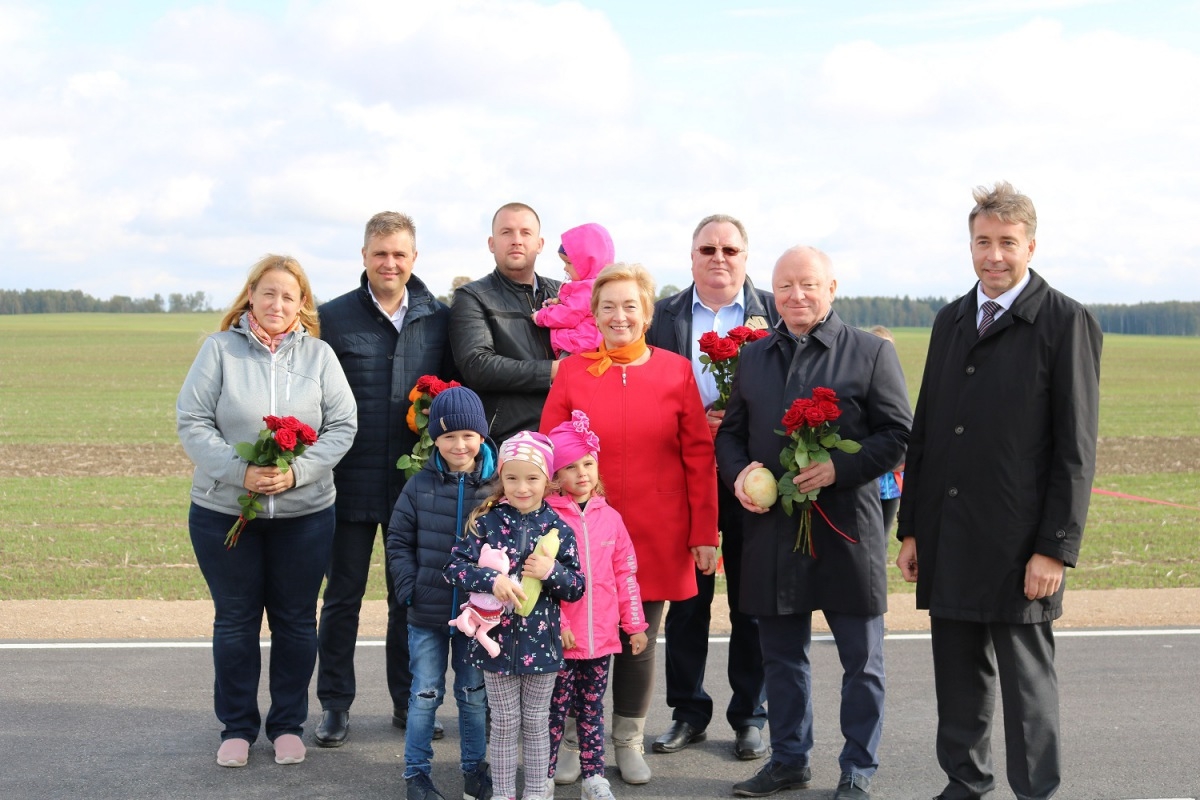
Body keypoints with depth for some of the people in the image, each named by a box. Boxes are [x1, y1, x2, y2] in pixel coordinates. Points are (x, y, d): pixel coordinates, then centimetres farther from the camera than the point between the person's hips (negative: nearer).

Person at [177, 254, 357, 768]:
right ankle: (237, 726, 23)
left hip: (305, 513, 1)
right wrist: (240, 472, -18)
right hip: (223, 510, -1)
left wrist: (297, 471, -16)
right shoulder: (220, 349, -2)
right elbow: (192, 423, -6)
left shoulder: (319, 355, 2)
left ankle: (289, 723, 24)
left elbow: (342, 427, -1)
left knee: (295, 620, 9)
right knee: (235, 619, 10)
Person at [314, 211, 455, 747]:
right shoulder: (333, 317, -1)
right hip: (350, 482, -1)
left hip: (417, 481, 2)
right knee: (343, 596, 8)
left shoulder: (439, 319, 4)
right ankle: (335, 704, 20)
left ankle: (408, 701, 25)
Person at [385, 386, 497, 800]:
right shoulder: (420, 486, -4)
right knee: (424, 695, 9)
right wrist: (409, 587, -7)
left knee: (475, 696, 13)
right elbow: (398, 540, 2)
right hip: (426, 614, 0)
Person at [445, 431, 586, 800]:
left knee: (535, 722, 13)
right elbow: (454, 567, -11)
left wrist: (552, 571, -19)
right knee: (505, 723, 9)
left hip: (540, 642, 1)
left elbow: (576, 588, -1)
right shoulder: (486, 522, -6)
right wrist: (492, 580, -25)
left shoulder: (558, 528, -4)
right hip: (497, 639, -1)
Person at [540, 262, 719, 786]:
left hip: (656, 539, 0)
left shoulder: (676, 371, 1)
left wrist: (705, 533, -2)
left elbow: (699, 457, 1)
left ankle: (628, 741, 28)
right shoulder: (573, 371, 1)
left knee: (641, 640, 8)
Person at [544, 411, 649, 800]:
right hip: (560, 636, -4)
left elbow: (625, 574, 10)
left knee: (592, 709, 13)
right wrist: (556, 624, -14)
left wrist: (634, 624, 9)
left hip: (602, 635, 4)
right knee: (555, 709, 4)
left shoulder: (610, 517, 6)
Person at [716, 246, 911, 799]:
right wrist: (738, 472, -6)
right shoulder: (752, 356, 12)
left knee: (861, 659, 6)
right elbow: (730, 432, 16)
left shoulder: (871, 353, -1)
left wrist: (839, 468, -19)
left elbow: (897, 432, -5)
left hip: (847, 529, -4)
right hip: (772, 528, 4)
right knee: (781, 655, 14)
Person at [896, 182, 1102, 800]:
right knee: (959, 677, 14)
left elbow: (1076, 448, -9)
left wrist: (1055, 548, -13)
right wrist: (911, 528, 11)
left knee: (1026, 679, 3)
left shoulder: (1067, 322, -5)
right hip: (947, 540, 5)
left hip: (1017, 542, -5)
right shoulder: (950, 320, 12)